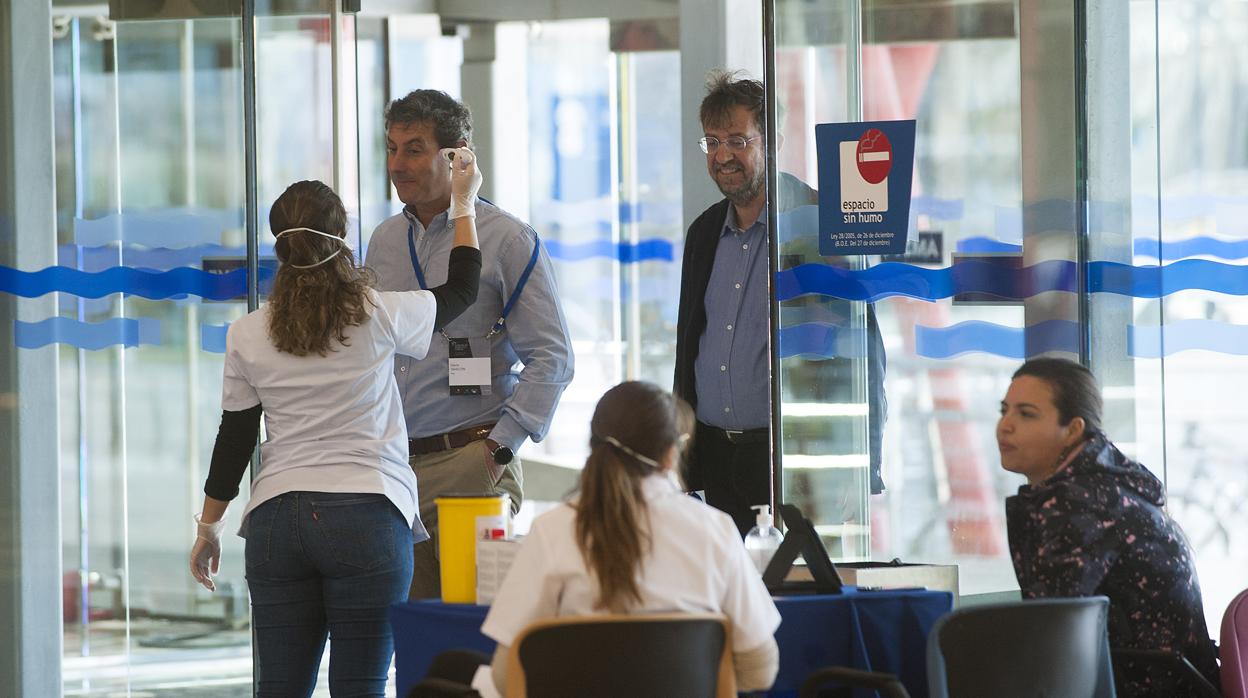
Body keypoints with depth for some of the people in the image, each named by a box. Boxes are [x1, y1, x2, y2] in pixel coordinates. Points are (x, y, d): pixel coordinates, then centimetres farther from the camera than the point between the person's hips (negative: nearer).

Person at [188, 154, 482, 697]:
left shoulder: (248, 335, 2)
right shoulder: (379, 317, -3)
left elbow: (234, 439, 8)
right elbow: (462, 290, 15)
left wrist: (209, 526, 21)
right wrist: (463, 204, 28)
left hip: (278, 517, 2)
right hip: (368, 515, -2)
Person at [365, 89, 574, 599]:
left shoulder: (507, 241, -4)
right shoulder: (385, 242, 14)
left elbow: (552, 359, -7)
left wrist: (500, 445, -12)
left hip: (470, 466, -5)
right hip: (391, 464, 5)